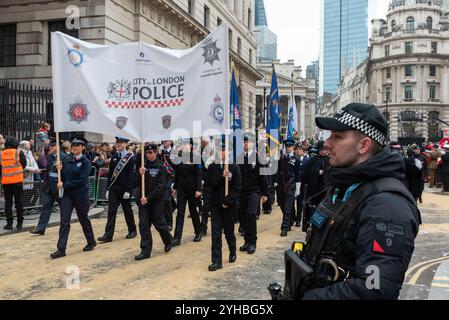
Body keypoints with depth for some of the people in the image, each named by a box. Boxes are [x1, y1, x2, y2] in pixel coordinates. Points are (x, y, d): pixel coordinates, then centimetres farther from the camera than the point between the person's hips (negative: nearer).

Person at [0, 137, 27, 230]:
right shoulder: (19, 152, -6)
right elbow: (24, 164, 0)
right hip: (17, 180, -2)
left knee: (8, 202, 9)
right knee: (19, 202, 6)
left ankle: (9, 223, 10)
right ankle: (19, 223, 7)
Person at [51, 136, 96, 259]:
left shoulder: (85, 162, -9)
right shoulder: (66, 159, 4)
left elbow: (81, 180, -17)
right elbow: (63, 177, 8)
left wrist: (64, 185, -17)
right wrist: (59, 169, -10)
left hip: (81, 194, -4)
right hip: (67, 194, 4)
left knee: (83, 219, 11)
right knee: (64, 221, -2)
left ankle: (91, 242, 32)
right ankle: (61, 249, 1)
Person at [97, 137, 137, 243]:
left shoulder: (130, 158, -7)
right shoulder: (114, 157, 9)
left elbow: (131, 175, -12)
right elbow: (110, 174, 11)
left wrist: (128, 190, -17)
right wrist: (108, 189, 8)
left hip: (124, 189, -4)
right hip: (113, 188, 4)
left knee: (127, 210, 8)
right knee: (111, 211, -1)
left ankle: (132, 230, 25)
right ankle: (108, 235, -2)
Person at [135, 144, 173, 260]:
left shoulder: (160, 166, -9)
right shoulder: (142, 164, 2)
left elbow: (160, 186, -13)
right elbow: (136, 182, 0)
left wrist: (148, 198, -18)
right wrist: (140, 174, -20)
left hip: (156, 199, -3)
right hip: (143, 199, 3)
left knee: (159, 223, 7)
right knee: (143, 225, 1)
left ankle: (168, 240, 35)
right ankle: (145, 251, 8)